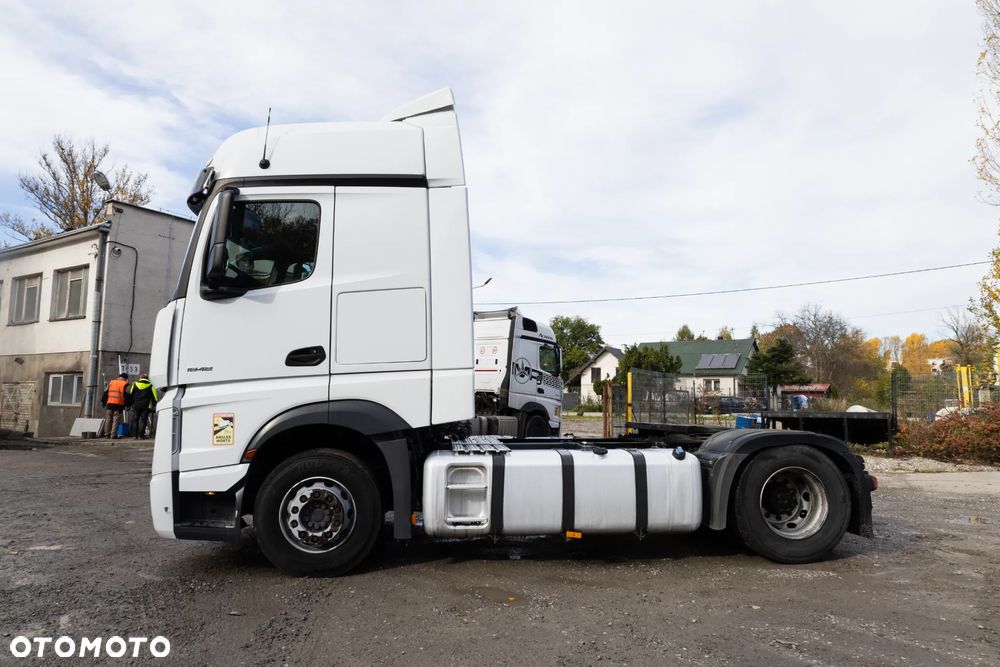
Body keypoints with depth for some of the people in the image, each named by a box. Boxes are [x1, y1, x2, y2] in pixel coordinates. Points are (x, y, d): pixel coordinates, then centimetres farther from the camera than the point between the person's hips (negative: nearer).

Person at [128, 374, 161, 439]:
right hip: (145, 406, -2)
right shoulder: (150, 386, 3)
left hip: (136, 405, 2)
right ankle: (141, 435, -4)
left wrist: (131, 404, 20)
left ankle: (135, 435, 8)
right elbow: (154, 397, 2)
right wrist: (154, 406, 8)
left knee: (135, 420, 9)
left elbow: (130, 395, 13)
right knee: (143, 420, 0)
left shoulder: (135, 384, 9)